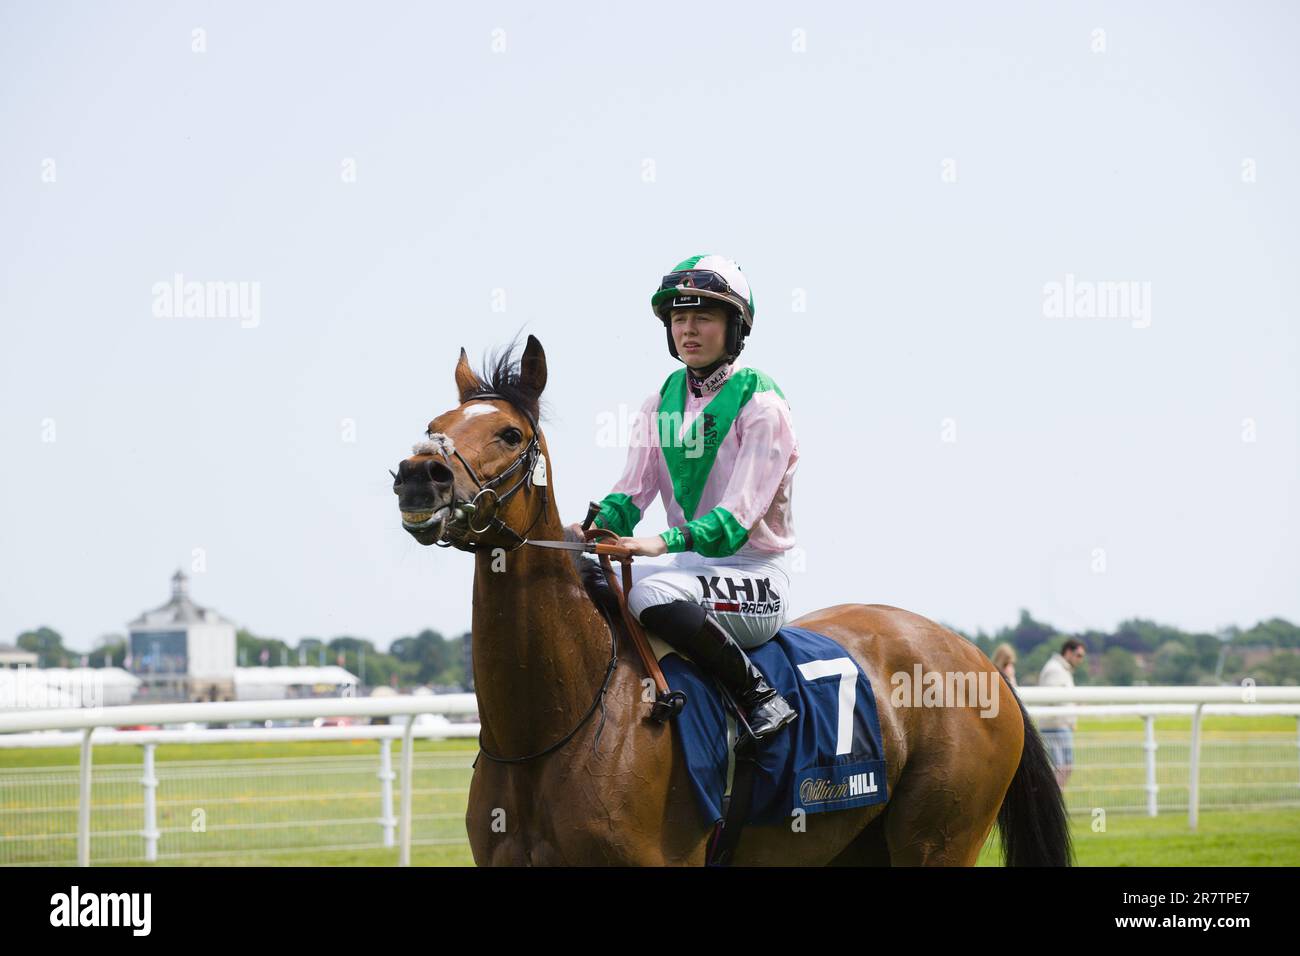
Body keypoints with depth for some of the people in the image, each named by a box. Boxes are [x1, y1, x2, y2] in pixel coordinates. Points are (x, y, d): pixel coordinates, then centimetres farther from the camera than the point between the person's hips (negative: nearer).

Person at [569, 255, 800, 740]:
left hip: (756, 577, -7)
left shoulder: (760, 404, -10)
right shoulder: (661, 402, 10)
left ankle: (762, 697, -22)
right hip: (689, 565, 7)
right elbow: (633, 490, 5)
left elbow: (739, 514, -19)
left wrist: (664, 542, -34)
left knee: (654, 593, -35)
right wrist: (598, 529, -18)